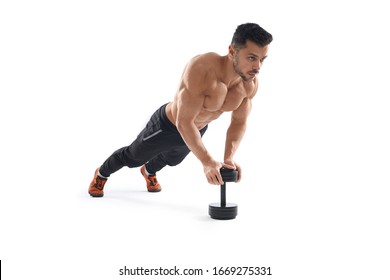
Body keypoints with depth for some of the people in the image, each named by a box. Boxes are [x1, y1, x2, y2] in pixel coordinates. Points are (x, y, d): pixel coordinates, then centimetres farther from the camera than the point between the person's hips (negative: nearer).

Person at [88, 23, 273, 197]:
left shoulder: (250, 84, -23)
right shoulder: (201, 70, -43)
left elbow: (239, 122, -10)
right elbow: (183, 122, -41)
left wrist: (229, 158, -24)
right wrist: (207, 161, -44)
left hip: (197, 130, 6)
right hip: (167, 125, -6)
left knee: (171, 160, 35)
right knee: (133, 157, 20)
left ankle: (149, 172, 69)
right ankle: (101, 174, 51)